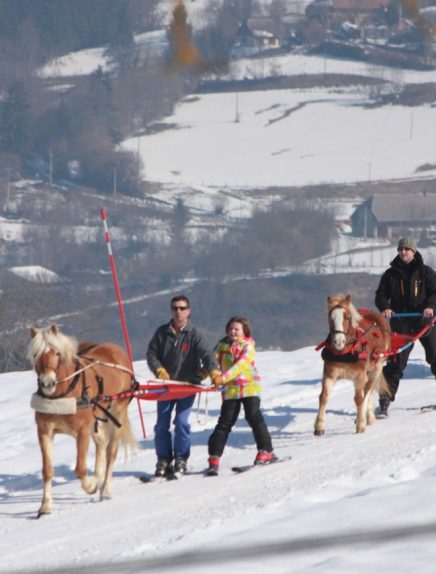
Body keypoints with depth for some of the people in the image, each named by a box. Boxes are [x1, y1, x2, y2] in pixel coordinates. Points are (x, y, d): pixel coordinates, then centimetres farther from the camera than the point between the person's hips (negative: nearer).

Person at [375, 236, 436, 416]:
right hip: (401, 324, 0)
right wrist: (385, 307, -14)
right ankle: (386, 398, -8)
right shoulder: (391, 274, 8)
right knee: (395, 362, -7)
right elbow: (381, 295, 7)